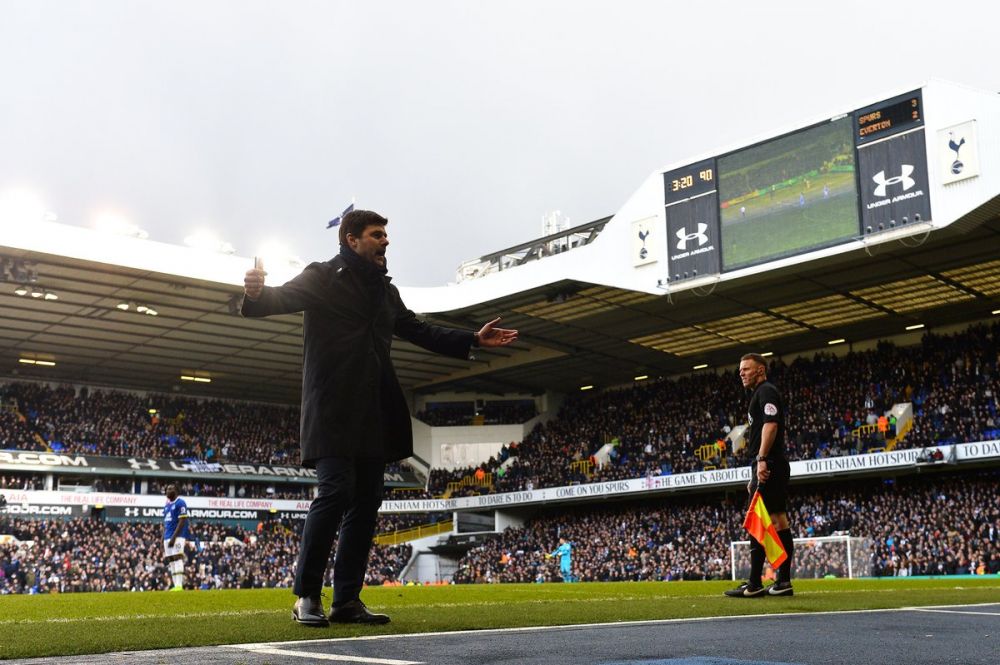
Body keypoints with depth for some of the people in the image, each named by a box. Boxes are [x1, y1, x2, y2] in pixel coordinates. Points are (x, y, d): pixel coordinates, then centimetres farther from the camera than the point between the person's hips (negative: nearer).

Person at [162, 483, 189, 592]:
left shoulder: (180, 503, -7)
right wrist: (163, 539, 15)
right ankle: (175, 586, 7)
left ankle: (179, 586, -21)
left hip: (177, 536, -9)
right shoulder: (167, 506, 19)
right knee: (170, 562, 5)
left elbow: (182, 522, -13)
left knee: (177, 559, -16)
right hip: (167, 537, 9)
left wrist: (173, 537, -19)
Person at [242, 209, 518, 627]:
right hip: (333, 409, -7)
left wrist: (472, 340, 26)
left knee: (366, 502, 3)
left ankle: (347, 600, 9)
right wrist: (258, 293, -35)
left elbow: (418, 331, 29)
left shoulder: (385, 290, 22)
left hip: (373, 414, 7)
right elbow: (284, 298, -12)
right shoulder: (323, 277, 2)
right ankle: (306, 596, -4)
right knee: (336, 491, -16)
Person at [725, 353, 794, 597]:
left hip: (768, 466, -10)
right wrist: (756, 475, 25)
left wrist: (762, 460, -27)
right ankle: (783, 582, 7)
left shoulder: (765, 391, -6)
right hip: (770, 468, 10)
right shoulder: (762, 394, 25)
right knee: (779, 521, 6)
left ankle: (754, 584, -11)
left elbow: (770, 424, -20)